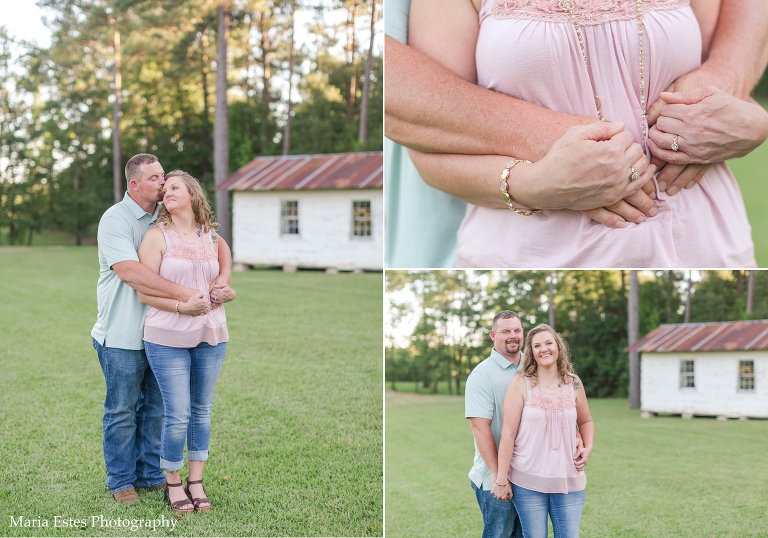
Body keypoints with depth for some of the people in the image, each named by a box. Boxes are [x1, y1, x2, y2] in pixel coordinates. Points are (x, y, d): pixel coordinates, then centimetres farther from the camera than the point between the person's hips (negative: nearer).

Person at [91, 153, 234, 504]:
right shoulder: (115, 220, -13)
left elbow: (218, 244, 11)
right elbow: (130, 272, -27)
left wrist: (223, 279, -11)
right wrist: (185, 295, -32)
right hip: (123, 334, -6)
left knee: (155, 407, 14)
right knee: (122, 410, 5)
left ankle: (150, 474, 27)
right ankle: (121, 480, 19)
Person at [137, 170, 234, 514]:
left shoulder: (211, 238, 11)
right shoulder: (157, 236, -3)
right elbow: (145, 292, -8)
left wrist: (226, 292, 4)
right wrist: (182, 305, -18)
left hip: (211, 335, 4)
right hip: (168, 336, -4)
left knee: (201, 410, 10)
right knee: (178, 414, -5)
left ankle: (196, 482, 21)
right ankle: (173, 485, 13)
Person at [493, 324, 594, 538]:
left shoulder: (573, 383, 6)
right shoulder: (521, 384, -4)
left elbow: (585, 422, 22)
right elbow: (508, 434, -6)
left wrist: (587, 448, 2)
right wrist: (501, 479, -8)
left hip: (569, 480, 3)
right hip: (528, 482, -3)